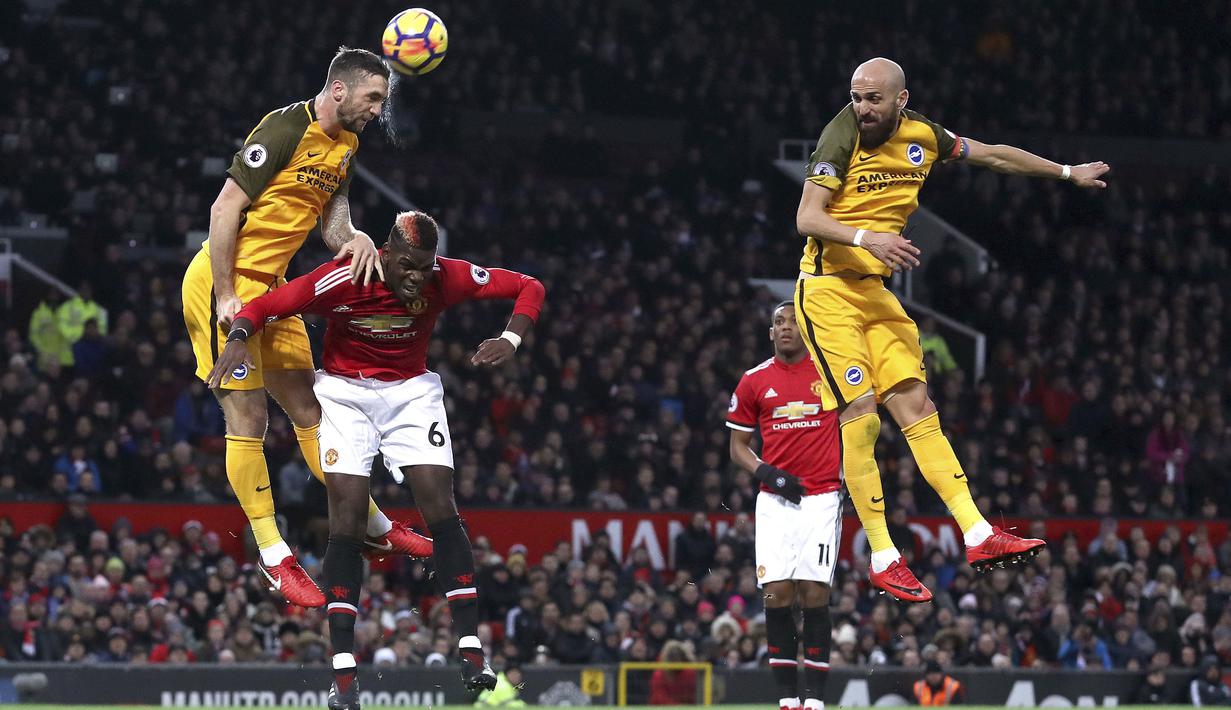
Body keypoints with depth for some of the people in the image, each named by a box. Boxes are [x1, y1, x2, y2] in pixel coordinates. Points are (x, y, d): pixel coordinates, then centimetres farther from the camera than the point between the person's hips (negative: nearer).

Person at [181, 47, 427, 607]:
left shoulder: (345, 144, 9)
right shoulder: (284, 130, -18)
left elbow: (332, 223, 5)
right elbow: (224, 208, -19)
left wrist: (354, 239, -20)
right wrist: (225, 298, -20)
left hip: (271, 289, 9)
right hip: (225, 285, -9)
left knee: (308, 409, 16)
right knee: (247, 419, -5)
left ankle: (374, 526, 23)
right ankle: (274, 560, -2)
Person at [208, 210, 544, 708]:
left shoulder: (446, 278, -18)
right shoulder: (343, 280, -25)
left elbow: (528, 288, -8)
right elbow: (264, 307, -22)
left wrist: (511, 339, -26)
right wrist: (239, 338, -43)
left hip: (412, 390, 2)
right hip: (345, 391, -2)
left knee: (440, 507, -13)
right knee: (347, 517, -12)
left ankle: (471, 651, -9)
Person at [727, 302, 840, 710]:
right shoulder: (755, 381, 6)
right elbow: (738, 446, 12)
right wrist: (766, 473, -6)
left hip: (822, 499, -1)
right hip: (775, 501, 2)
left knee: (814, 596, -7)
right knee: (776, 596, -6)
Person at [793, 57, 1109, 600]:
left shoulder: (922, 136, 5)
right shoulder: (842, 138, -14)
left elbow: (994, 155, 20)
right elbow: (807, 217, -21)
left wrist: (1068, 173, 29)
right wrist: (866, 238, -37)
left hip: (875, 291, 6)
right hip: (827, 291, -6)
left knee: (916, 407, 0)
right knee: (860, 419, -12)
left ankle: (978, 536, -3)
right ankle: (883, 560, -10)